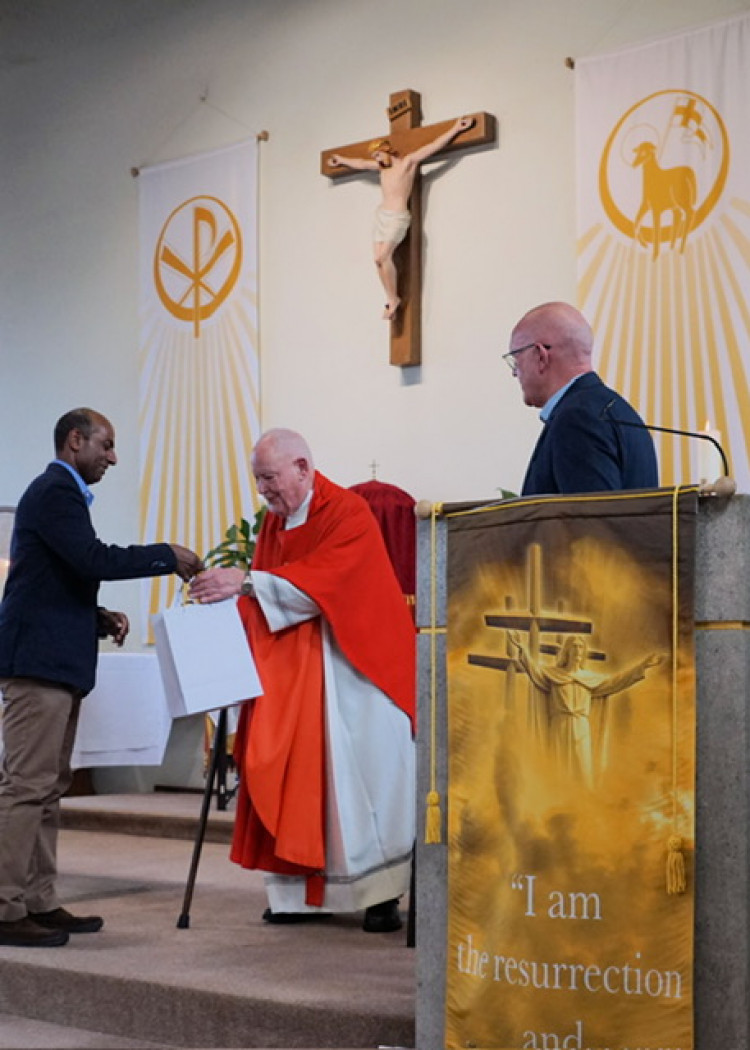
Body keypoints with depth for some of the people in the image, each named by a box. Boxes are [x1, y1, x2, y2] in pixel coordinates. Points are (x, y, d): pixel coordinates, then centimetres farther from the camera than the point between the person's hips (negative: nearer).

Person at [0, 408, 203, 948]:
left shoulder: (61, 493, 23)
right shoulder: (54, 491, -9)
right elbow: (94, 559, -21)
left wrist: (100, 618, 11)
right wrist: (168, 556, -13)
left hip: (56, 661, 11)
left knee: (48, 787, 11)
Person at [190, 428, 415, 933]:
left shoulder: (348, 512, -10)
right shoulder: (275, 521, 12)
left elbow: (319, 581, -22)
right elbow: (263, 595, 12)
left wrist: (246, 581, -27)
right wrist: (227, 595, -7)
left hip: (353, 667, -7)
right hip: (293, 673, 7)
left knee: (363, 774, -5)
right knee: (299, 776, 2)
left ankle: (382, 895, 1)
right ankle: (307, 894, 6)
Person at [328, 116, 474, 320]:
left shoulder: (408, 162, -5)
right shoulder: (381, 166, 14)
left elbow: (433, 146, -11)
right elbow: (360, 163, 31)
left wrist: (455, 129, -17)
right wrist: (341, 160, 46)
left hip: (397, 218, -7)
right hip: (381, 215, 7)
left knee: (383, 257, -22)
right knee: (379, 259, -3)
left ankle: (394, 298, -13)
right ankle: (391, 300, 2)